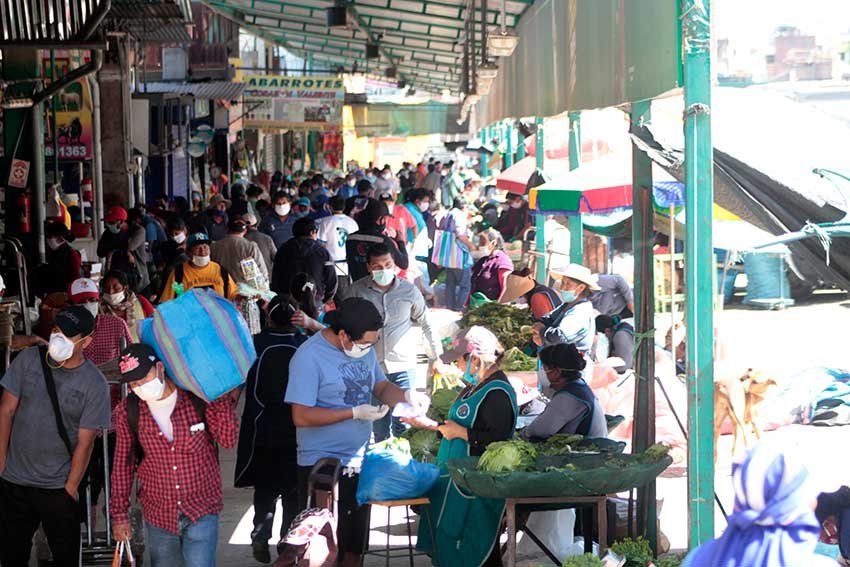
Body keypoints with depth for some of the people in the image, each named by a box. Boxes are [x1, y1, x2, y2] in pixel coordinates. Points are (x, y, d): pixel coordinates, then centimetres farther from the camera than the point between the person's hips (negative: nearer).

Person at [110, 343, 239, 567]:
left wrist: (223, 398, -24)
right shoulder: (128, 413, -5)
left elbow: (228, 440, -19)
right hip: (158, 515, 3)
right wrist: (119, 514, 4)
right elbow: (122, 465, 3)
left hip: (201, 512, -3)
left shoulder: (197, 399, -12)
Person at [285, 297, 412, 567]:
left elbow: (381, 386, 14)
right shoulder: (309, 357, -19)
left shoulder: (364, 348, 3)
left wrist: (406, 396, -8)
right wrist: (354, 413, -23)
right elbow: (301, 416, -22)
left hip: (361, 461, 7)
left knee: (354, 544, 18)